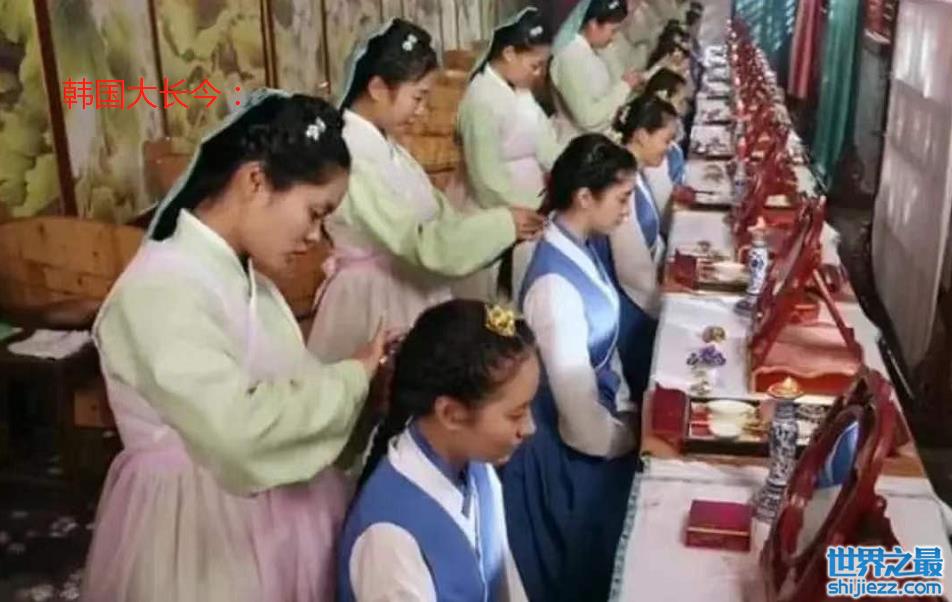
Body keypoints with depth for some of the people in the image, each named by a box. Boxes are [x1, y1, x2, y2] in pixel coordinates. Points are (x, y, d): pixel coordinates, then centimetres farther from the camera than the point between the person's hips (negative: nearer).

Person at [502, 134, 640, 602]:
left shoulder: (580, 247, -3)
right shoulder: (556, 283, -30)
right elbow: (578, 405, -25)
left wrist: (626, 411, 1)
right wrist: (631, 438, -9)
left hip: (603, 424, 8)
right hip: (576, 449, -8)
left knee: (599, 559, 24)